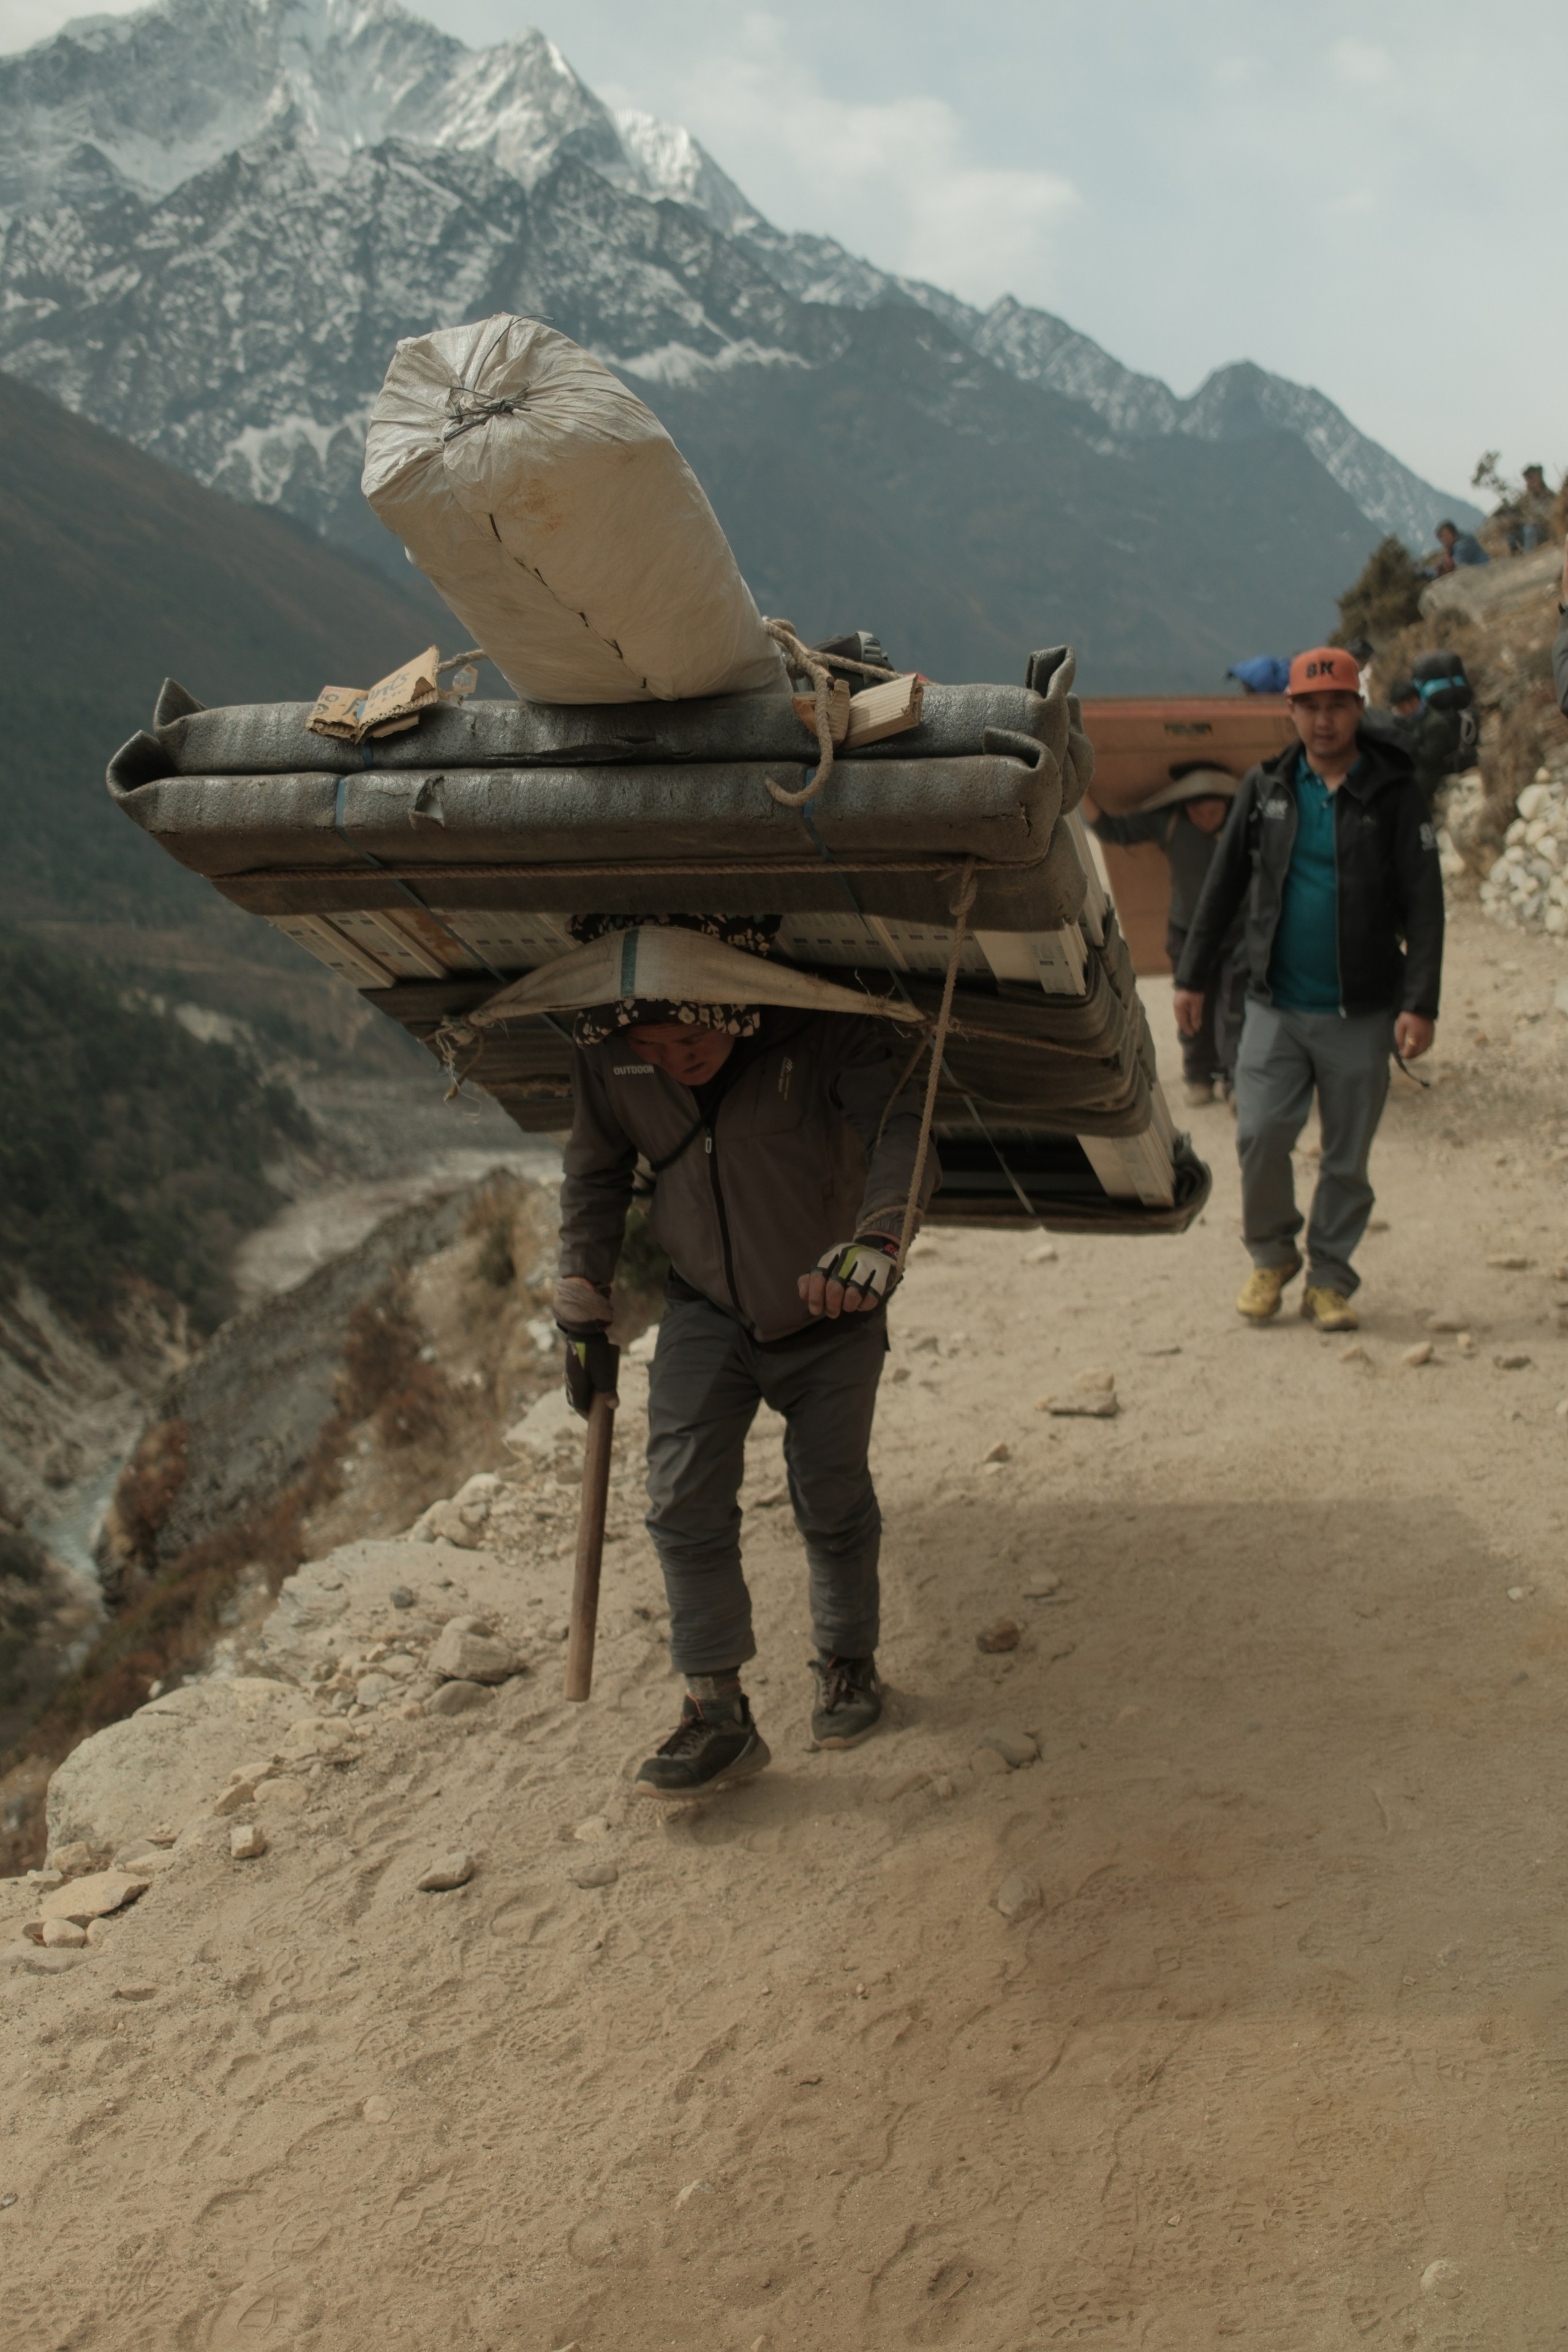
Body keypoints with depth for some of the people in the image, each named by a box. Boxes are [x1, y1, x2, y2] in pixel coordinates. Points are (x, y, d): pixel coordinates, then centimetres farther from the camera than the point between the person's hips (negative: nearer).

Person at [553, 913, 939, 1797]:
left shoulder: (829, 1032, -28)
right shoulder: (608, 1060, -16)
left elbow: (900, 1127, -40)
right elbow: (596, 1177, 0)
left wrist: (875, 1237, -60)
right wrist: (585, 1313, 0)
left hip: (831, 1318, -2)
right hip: (706, 1310, 2)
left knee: (833, 1502, 8)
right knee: (684, 1500, -10)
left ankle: (849, 1661, 34)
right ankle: (718, 1713, 0)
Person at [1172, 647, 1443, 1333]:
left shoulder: (1394, 792, -2)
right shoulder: (1266, 786, 6)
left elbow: (1424, 906, -5)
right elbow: (1223, 885, 13)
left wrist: (1420, 1005, -13)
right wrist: (1193, 975, 10)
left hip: (1360, 1014, -1)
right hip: (1276, 1005, 2)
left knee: (1347, 1157, 5)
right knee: (1260, 1133, -9)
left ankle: (1329, 1279, 21)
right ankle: (1271, 1256, 15)